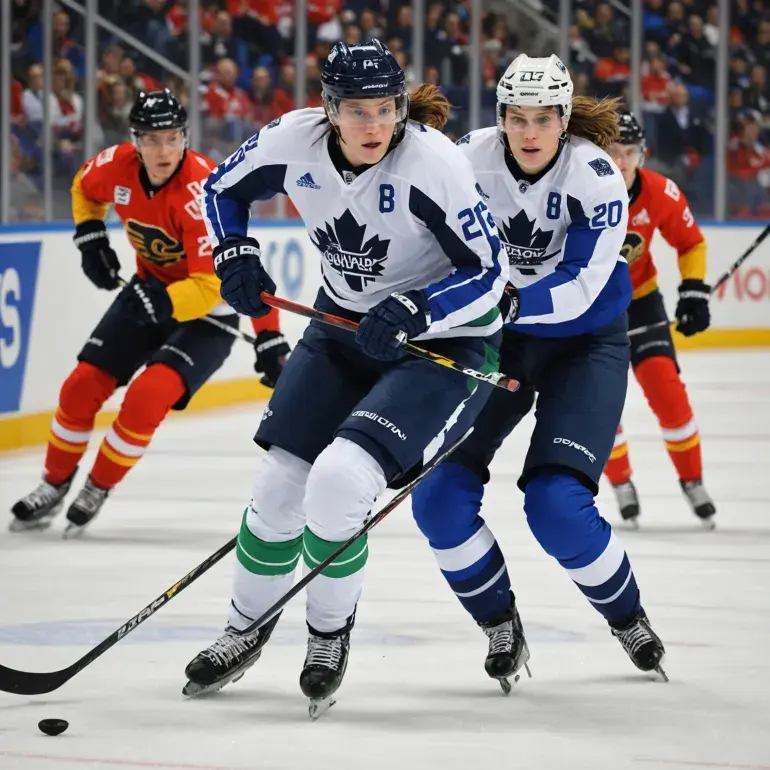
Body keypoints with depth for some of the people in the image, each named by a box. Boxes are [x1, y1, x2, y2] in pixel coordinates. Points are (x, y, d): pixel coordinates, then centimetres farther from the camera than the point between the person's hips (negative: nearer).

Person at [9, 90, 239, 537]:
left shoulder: (200, 190, -32)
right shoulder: (117, 167, -14)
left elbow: (212, 284, -33)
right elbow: (85, 188, 14)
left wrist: (163, 302, -46)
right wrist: (90, 236, 0)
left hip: (207, 308, -6)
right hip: (150, 290, 6)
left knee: (148, 396, -22)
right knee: (84, 385, 1)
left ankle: (97, 490, 1)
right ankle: (54, 486, 22)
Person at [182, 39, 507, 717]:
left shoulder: (432, 161, -27)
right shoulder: (295, 142, -13)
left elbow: (489, 274, -22)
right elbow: (224, 188, 7)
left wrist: (412, 313, -34)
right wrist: (235, 255, -9)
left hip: (444, 339, -5)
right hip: (346, 327, 6)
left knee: (339, 479, -22)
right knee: (280, 482, 4)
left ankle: (331, 633, 4)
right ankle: (246, 630, 30)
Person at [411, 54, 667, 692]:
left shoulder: (595, 176, -23)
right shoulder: (472, 158, -14)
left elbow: (581, 288, -28)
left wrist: (511, 301, -42)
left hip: (584, 343, -4)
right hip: (497, 336, 4)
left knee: (557, 505, -19)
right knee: (440, 496, -11)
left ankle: (628, 617, 10)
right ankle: (501, 625, 13)